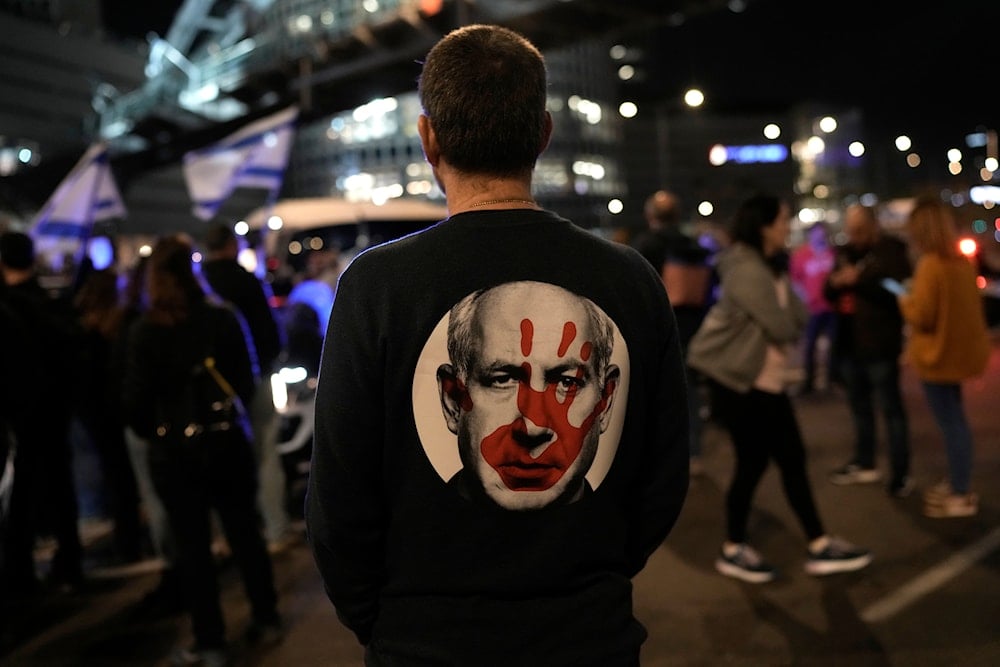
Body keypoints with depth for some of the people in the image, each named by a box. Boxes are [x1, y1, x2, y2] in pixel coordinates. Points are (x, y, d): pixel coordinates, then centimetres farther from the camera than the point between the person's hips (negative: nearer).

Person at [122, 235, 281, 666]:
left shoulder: (146, 329, -13)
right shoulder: (223, 317, -4)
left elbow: (136, 396, -13)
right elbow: (245, 379, 2)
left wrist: (148, 431, 5)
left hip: (175, 452, -3)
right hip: (227, 442, 3)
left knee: (193, 546, 7)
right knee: (245, 532, 16)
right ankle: (266, 618, 28)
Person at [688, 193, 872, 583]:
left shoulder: (772, 265, 12)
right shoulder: (747, 270, -21)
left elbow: (797, 316, 9)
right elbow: (783, 328, -20)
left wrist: (791, 321, -11)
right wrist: (790, 324, 1)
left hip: (769, 381, 9)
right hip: (738, 382, -9)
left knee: (793, 459, 9)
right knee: (752, 463, 0)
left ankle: (819, 547, 15)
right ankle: (733, 550, 16)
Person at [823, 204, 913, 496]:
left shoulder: (892, 250, -7)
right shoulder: (845, 252, 12)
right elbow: (829, 294, 16)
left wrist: (859, 280, -22)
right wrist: (835, 283, -7)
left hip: (879, 344, -7)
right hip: (849, 343, 7)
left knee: (891, 409, -1)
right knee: (859, 407, 17)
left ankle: (901, 473, 5)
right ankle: (865, 464, 30)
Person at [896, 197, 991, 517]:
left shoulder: (930, 264, -20)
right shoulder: (961, 261, 7)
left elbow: (921, 315, -21)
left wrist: (905, 302, -1)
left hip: (939, 355, -9)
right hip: (958, 350, 9)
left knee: (950, 422, -1)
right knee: (954, 420, 18)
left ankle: (960, 497, 7)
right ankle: (957, 483, 29)